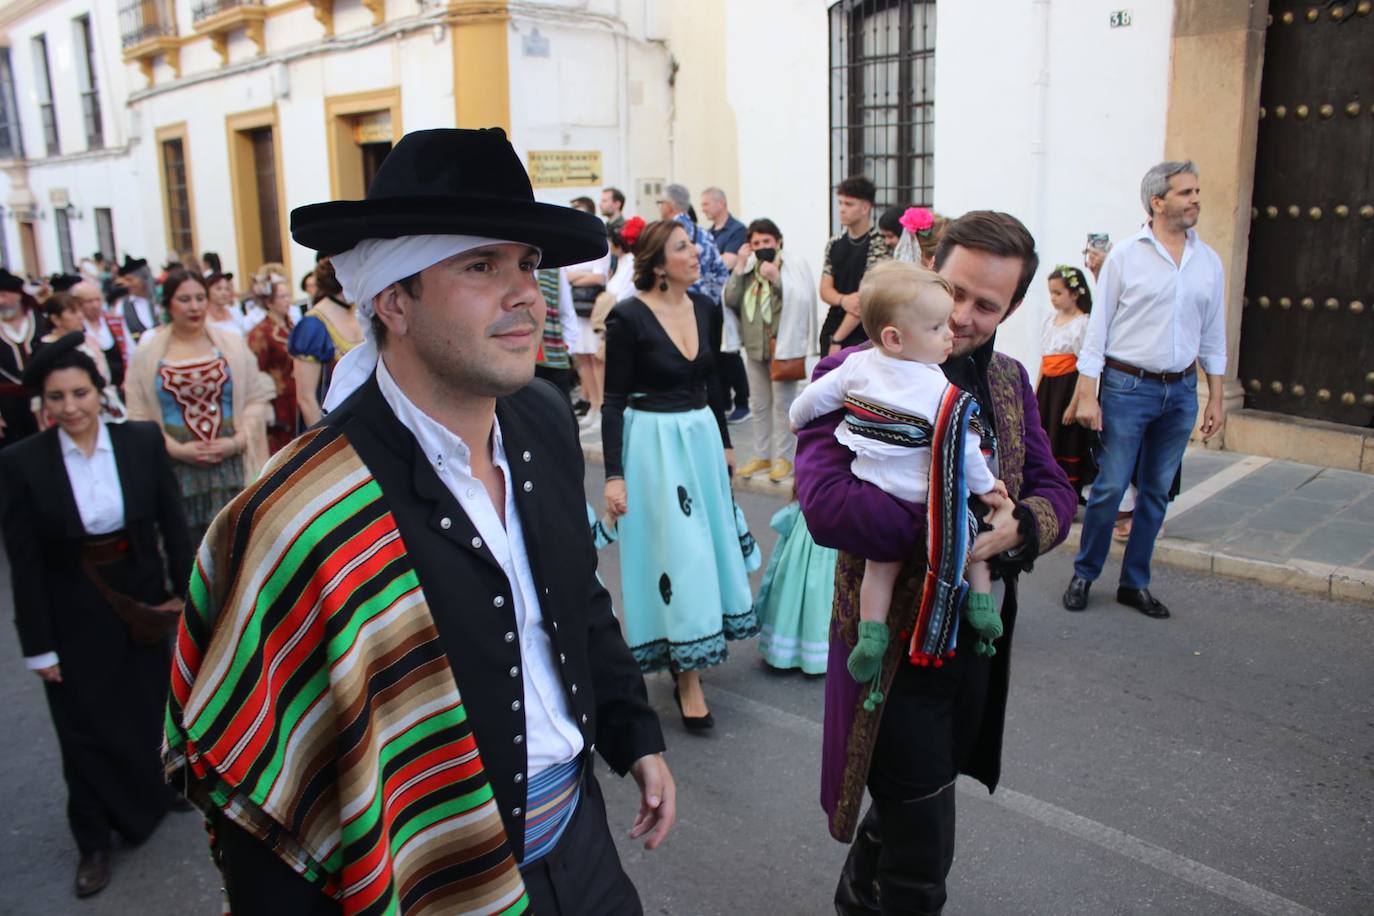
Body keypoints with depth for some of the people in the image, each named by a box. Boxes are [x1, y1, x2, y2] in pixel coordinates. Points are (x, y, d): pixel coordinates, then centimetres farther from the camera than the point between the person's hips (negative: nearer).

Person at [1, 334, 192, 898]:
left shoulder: (143, 442, -9)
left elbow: (173, 525, -1)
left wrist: (186, 595, -1)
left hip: (145, 603, 2)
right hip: (75, 618, -1)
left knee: (153, 711, 19)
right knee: (88, 731, 11)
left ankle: (158, 791, 47)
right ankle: (94, 844, 31)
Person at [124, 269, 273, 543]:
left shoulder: (232, 344, 7)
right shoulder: (146, 354, 5)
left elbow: (258, 398, 5)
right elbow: (138, 415, 2)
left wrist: (237, 441, -8)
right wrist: (175, 448, -10)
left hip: (232, 467, 0)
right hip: (176, 473, 0)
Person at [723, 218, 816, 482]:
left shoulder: (794, 266, -5)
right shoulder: (748, 268, 9)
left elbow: (800, 301, -16)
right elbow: (730, 300, -1)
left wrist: (776, 278, -23)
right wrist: (739, 265, -6)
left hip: (783, 344, -5)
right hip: (755, 346, 5)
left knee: (783, 404, -1)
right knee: (758, 404, 13)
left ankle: (783, 457, 9)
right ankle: (762, 455, 25)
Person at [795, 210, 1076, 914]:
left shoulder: (1009, 380, 6)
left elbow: (1054, 491, 4)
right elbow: (825, 502, -30)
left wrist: (1016, 529, -18)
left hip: (980, 637, 7)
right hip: (897, 641, -7)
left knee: (910, 807, 28)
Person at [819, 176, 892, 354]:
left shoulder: (879, 246, -10)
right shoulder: (834, 245, 10)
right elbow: (825, 290, 7)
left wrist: (838, 339, -16)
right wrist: (843, 300, -17)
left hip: (862, 336, -6)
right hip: (831, 329, 6)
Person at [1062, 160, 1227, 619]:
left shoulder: (1209, 261, 8)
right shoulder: (1125, 256, -4)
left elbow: (1213, 335, 14)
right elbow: (1098, 327, -5)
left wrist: (1215, 398, 11)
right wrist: (1087, 395, -10)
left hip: (1181, 391, 4)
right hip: (1128, 387, -4)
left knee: (1156, 494, 10)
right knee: (1110, 488, -3)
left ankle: (1135, 584, 22)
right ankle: (1083, 575, 15)